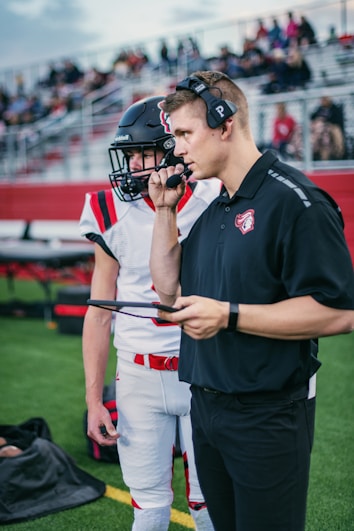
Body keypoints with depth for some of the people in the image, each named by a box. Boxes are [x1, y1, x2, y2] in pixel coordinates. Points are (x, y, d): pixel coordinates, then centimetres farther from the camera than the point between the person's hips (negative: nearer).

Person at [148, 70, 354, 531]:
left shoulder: (295, 201, -16)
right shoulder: (211, 211, 12)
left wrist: (228, 315, -24)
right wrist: (164, 211, 7)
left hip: (268, 418, -8)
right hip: (206, 407, 8)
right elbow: (170, 290, 16)